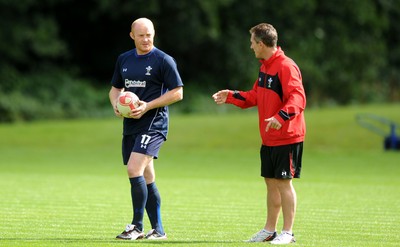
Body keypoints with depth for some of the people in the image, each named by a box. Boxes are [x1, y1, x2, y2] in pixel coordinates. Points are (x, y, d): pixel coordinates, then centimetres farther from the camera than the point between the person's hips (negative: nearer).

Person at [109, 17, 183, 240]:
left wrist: (148, 106, -16)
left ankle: (137, 226, -13)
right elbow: (115, 88, 24)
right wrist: (116, 104, 1)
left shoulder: (163, 60, -6)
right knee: (146, 179, 9)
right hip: (130, 125, 7)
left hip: (153, 124, -7)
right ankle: (158, 230, 16)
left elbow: (177, 93, -8)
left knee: (134, 169, -20)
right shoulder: (124, 59, 13)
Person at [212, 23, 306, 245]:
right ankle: (270, 230, 22)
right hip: (269, 139, 9)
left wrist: (281, 117, -40)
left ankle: (287, 233, 1)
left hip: (287, 137, -9)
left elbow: (297, 98, -27)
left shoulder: (286, 67, -17)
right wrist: (231, 96, 20)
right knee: (271, 182, 13)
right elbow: (255, 96, 24)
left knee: (283, 182, -6)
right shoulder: (265, 66, 14)